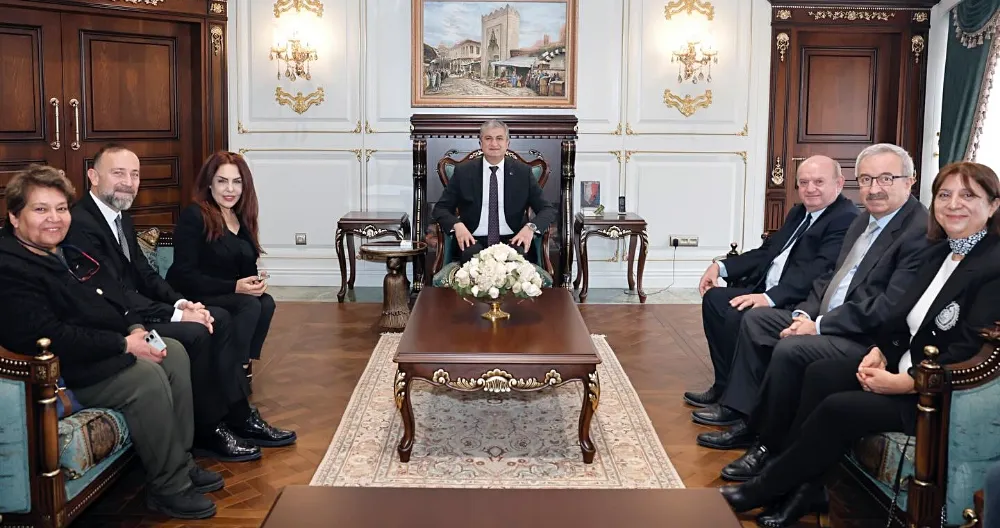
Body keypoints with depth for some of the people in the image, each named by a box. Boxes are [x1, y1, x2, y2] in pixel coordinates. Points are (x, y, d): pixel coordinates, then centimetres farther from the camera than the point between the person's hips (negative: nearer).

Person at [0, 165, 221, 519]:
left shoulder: (69, 252, 14)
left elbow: (114, 294, 21)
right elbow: (49, 338, -26)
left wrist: (136, 328, 0)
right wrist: (125, 345, -23)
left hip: (108, 350, 10)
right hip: (66, 373, -10)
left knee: (174, 352, 1)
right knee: (148, 377, -24)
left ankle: (182, 463, 9)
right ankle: (168, 488, -11)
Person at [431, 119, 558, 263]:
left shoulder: (523, 172, 7)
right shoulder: (463, 172, 7)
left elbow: (548, 210, 7)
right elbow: (440, 208, 8)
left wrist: (531, 227, -16)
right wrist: (457, 224, -15)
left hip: (512, 241, 1)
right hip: (474, 241, 0)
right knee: (472, 255, -35)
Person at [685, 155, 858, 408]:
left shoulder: (846, 219, -14)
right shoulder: (799, 212, 17)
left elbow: (818, 271, -25)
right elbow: (767, 251, 19)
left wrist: (770, 297, -33)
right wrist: (721, 266, 6)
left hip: (797, 304, -10)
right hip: (768, 292, 10)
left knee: (737, 316, -26)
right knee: (714, 298, 2)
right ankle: (726, 385, 8)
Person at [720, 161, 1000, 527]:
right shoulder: (937, 253, 10)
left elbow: (970, 351, -23)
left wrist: (905, 382, -23)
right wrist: (879, 352, -4)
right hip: (904, 363, 9)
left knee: (840, 408, -21)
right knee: (820, 374, -11)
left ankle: (768, 488, -3)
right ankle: (802, 484, -8)